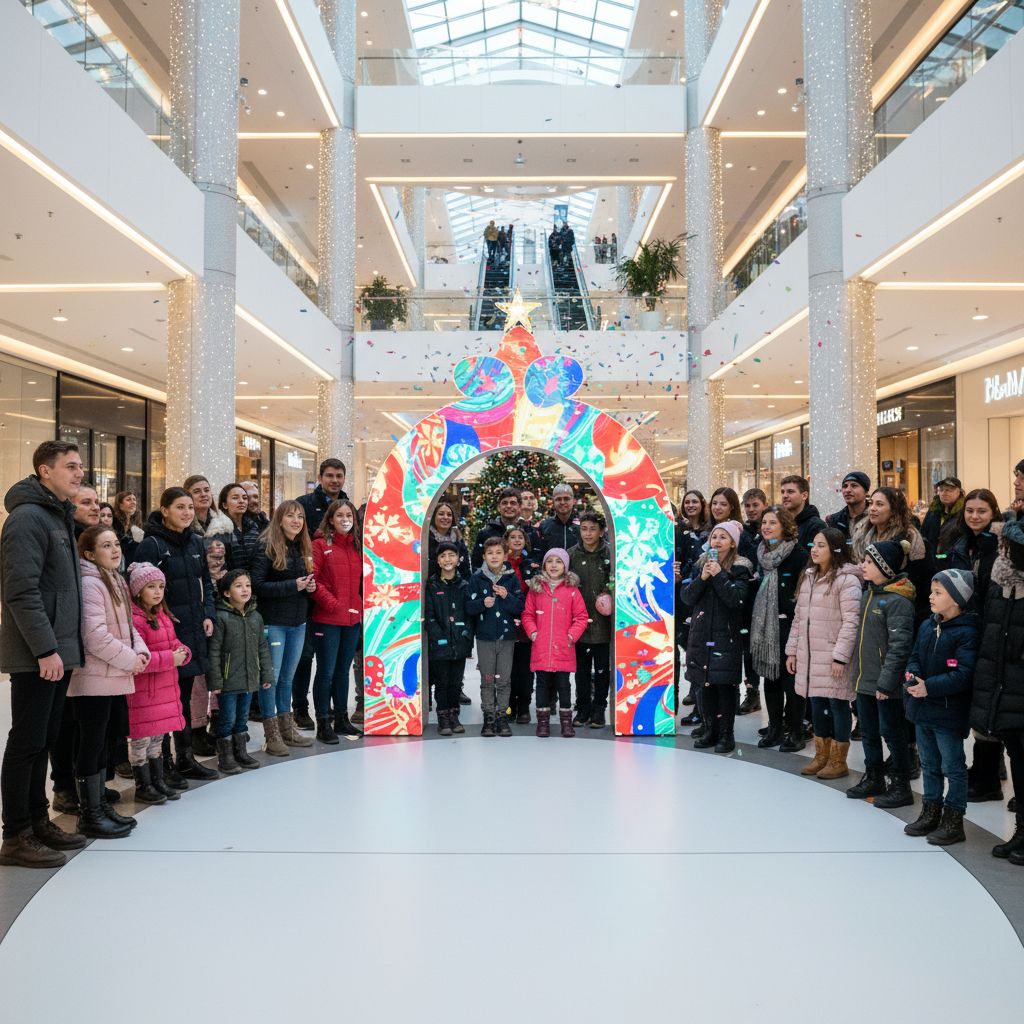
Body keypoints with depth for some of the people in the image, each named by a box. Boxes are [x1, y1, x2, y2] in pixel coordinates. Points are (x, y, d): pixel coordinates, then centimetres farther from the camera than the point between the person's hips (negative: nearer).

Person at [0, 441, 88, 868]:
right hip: (36, 656, -9)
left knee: (42, 741, 15)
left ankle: (38, 822, 25)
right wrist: (46, 649, -22)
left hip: (57, 652, 9)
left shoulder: (61, 517, 16)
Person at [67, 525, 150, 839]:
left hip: (109, 677, 9)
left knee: (100, 743, 16)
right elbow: (95, 636, -23)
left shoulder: (115, 581, 14)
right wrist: (129, 660, -14)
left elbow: (127, 627, 18)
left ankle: (100, 805, 25)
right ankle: (90, 815, 7)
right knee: (90, 744, -1)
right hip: (92, 678, -9)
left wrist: (141, 652, 1)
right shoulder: (89, 584, -16)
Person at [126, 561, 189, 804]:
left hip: (165, 688, 9)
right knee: (141, 738, 2)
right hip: (142, 690, -9)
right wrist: (170, 659, -23)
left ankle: (158, 781, 27)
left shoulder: (163, 616, 12)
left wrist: (182, 652, -3)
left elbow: (173, 643, 19)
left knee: (158, 736, 17)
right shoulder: (134, 619, -17)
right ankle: (143, 786, 13)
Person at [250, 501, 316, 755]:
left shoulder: (303, 549, 13)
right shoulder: (267, 547, -9)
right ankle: (272, 735, 8)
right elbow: (258, 585, -16)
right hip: (274, 622, -7)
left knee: (287, 677, 16)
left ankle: (287, 728, 26)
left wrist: (311, 587, -2)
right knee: (271, 677, -1)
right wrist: (293, 585, -21)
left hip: (298, 623, 7)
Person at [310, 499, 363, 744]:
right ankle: (323, 724, 10)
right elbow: (313, 579, -12)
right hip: (327, 620, -5)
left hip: (353, 618, 6)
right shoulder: (320, 544, -6)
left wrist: (362, 605, 4)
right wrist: (333, 603, -17)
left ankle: (342, 720, 26)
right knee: (326, 672, 0)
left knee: (343, 670, 15)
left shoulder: (357, 545, 11)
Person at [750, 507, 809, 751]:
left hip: (789, 624, -6)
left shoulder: (798, 554, -10)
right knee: (769, 675, 11)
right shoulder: (761, 553, 11)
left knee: (790, 678, 0)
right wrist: (753, 624, 12)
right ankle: (775, 728, 22)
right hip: (765, 623, 6)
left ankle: (795, 732, 11)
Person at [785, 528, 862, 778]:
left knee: (837, 705, 3)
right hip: (809, 656, 7)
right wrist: (792, 650, 14)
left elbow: (851, 621, -16)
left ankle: (838, 761, 15)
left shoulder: (847, 580, -11)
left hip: (833, 658, -7)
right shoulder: (808, 577, 13)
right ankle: (821, 756, 26)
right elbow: (799, 617, 17)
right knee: (817, 704, 14)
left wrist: (840, 656, -20)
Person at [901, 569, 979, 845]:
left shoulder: (966, 633, -17)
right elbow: (915, 657, 11)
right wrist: (913, 676, -10)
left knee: (953, 768, 5)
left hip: (948, 713, -8)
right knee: (929, 765, 19)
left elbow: (963, 674, -23)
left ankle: (953, 820, 16)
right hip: (923, 709, 8)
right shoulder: (927, 626, 7)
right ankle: (931, 813, 32)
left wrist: (929, 687, -27)